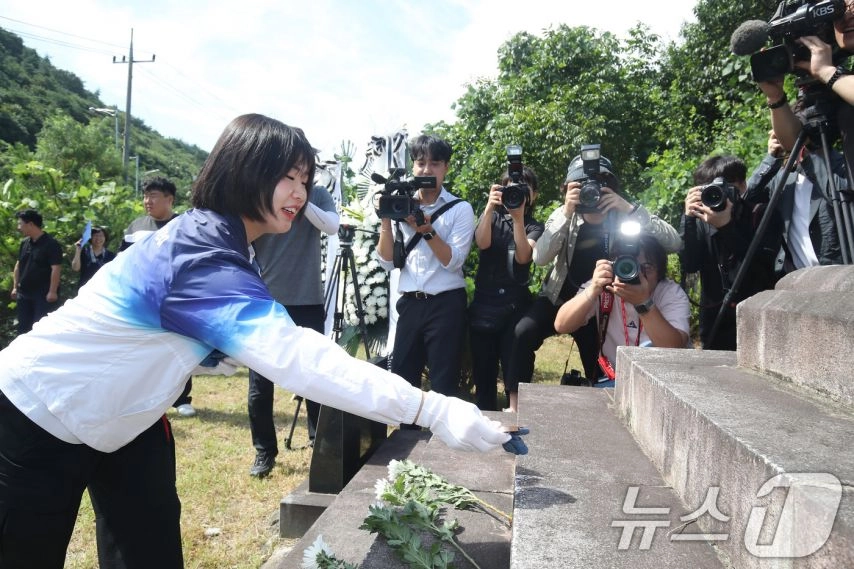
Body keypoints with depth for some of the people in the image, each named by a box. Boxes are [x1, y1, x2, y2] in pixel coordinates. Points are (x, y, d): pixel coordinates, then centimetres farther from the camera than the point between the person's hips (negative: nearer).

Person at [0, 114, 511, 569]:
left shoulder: (216, 239, -2)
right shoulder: (203, 255, -34)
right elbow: (296, 356, -46)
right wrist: (433, 410, -50)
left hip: (120, 418, 9)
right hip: (42, 418, -8)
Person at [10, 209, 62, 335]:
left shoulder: (50, 244, -13)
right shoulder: (24, 243, 9)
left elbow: (56, 269, -17)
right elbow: (18, 265, 16)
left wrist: (52, 292, -20)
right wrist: (15, 287, 12)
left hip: (43, 294, -7)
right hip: (24, 293, 7)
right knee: (23, 327, 14)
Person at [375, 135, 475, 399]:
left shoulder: (460, 209, -1)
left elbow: (453, 261, -11)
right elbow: (387, 262, 4)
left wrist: (427, 229, -21)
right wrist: (385, 221, -6)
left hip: (446, 305, -3)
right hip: (410, 303, 4)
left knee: (443, 384, 2)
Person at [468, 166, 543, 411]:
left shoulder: (534, 227, 8)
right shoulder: (492, 217, 12)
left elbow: (523, 257, -13)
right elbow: (482, 243, -10)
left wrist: (518, 217, -21)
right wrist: (489, 207, -20)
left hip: (516, 306, -1)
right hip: (484, 304, 2)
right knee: (483, 374, 5)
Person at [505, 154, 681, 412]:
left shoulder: (624, 216, -14)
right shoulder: (564, 215, -10)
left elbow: (674, 243, -25)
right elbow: (540, 258, -23)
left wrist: (629, 209, -34)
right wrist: (566, 213, -34)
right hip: (559, 296, 0)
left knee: (601, 373, 6)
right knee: (522, 334, -24)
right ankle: (514, 407, -13)